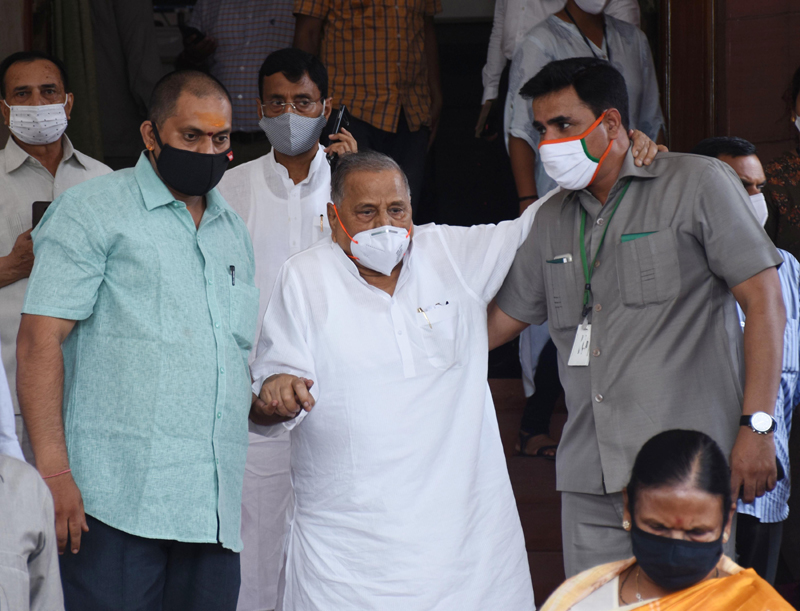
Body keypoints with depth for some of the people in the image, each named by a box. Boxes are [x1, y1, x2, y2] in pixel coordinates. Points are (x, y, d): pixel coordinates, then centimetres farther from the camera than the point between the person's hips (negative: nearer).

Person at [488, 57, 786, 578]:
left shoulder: (697, 184, 1)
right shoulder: (553, 221, 18)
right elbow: (496, 323, 24)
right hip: (588, 477, 5)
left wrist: (756, 426, -11)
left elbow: (764, 302, -4)